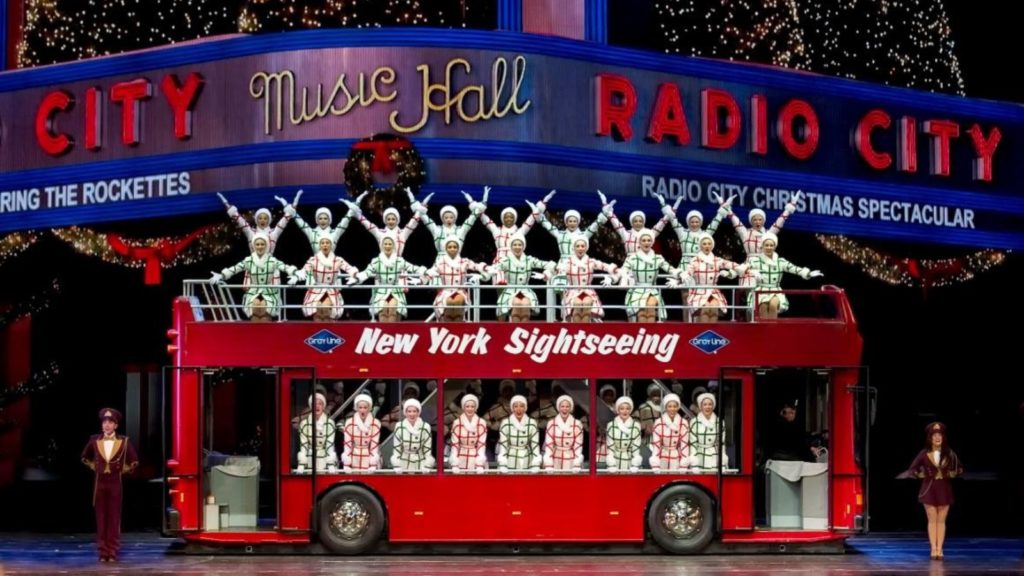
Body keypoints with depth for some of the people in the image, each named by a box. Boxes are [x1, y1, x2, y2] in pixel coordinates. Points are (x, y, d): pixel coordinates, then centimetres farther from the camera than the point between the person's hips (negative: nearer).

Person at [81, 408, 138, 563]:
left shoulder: (124, 441, -2)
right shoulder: (94, 440, 2)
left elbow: (134, 462, 9)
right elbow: (85, 457, 21)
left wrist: (122, 471, 5)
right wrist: (94, 468, 11)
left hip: (115, 483, -1)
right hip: (99, 483, 1)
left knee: (114, 518, -1)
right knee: (101, 517, 1)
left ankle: (113, 552, 2)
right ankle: (103, 551, 4)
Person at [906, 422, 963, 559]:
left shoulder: (949, 454, 1)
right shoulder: (924, 454, -1)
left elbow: (960, 469, 12)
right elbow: (912, 469, 6)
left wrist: (950, 474, 0)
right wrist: (922, 475, -2)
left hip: (944, 489, 1)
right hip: (929, 489, -1)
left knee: (941, 520, 2)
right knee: (932, 520, -2)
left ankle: (939, 549, 2)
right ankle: (933, 548, -3)